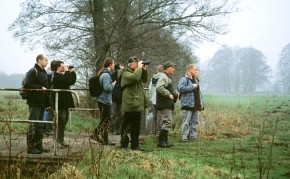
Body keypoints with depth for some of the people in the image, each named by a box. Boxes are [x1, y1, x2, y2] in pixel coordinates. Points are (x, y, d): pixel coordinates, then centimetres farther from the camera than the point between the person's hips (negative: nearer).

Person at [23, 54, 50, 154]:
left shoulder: (44, 72, 17)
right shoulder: (33, 71, -10)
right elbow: (27, 85, -21)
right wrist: (40, 88, -20)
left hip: (42, 102, 9)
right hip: (34, 102, -9)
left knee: (39, 125, 13)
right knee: (33, 124, -7)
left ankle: (38, 146, 19)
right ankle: (31, 147, -4)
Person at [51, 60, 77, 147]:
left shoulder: (63, 75, 18)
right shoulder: (56, 77, -14)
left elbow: (72, 81, 19)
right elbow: (67, 81, -27)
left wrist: (72, 72, 10)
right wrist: (67, 71, -16)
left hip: (65, 102, 10)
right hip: (60, 103, -10)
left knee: (64, 121, 13)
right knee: (60, 122, -8)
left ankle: (61, 140, 19)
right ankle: (58, 141, -4)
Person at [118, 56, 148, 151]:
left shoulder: (136, 71, 17)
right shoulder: (125, 73, -12)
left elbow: (144, 79, 20)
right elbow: (135, 77, -30)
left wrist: (144, 70, 6)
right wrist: (139, 68, -16)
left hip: (137, 104, 9)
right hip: (130, 105, -9)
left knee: (136, 126, 13)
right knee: (127, 126, -3)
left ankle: (135, 145, 20)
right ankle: (124, 146, 3)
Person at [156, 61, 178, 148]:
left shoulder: (167, 77, 21)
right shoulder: (163, 77, -13)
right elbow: (159, 87, -29)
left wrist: (175, 93, 15)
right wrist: (169, 95, -23)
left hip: (167, 105, 11)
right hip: (164, 105, -11)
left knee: (165, 123, 14)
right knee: (167, 123, -11)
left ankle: (165, 142, 20)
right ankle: (161, 142, -9)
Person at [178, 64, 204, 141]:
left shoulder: (195, 80, 22)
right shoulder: (184, 79, -6)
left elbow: (199, 92, 26)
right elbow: (180, 88, -23)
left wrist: (201, 103, 20)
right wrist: (192, 86, -17)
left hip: (195, 105, 8)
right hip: (187, 105, -8)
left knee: (195, 122, 10)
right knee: (186, 122, -9)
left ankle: (193, 136, 16)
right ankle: (185, 137, -7)